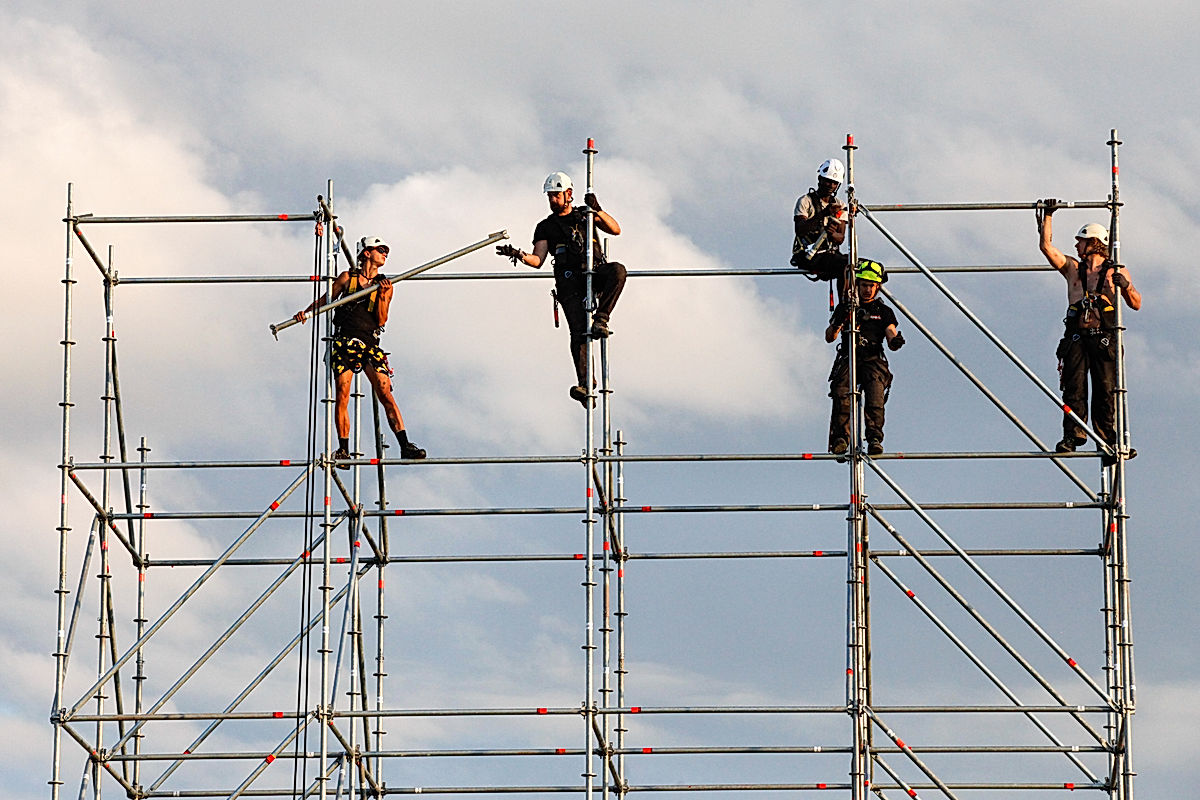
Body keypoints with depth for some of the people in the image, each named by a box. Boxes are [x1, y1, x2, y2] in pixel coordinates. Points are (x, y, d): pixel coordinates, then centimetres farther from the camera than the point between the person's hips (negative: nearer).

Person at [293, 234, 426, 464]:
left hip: (369, 344, 1)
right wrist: (306, 311, -3)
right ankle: (343, 450, -3)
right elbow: (325, 300, 15)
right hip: (344, 341, -1)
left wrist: (381, 297, -12)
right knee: (342, 396, -7)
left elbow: (381, 320, 4)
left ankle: (405, 445, -14)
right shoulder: (347, 278, 10)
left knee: (385, 394, -10)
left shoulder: (385, 286, 12)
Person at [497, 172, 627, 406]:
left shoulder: (585, 214, 19)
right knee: (578, 330, -19)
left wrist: (597, 211, -8)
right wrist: (519, 255, -14)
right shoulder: (545, 227, 18)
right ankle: (584, 384, -25)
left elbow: (615, 230, 8)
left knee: (617, 270, -35)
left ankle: (601, 318, -27)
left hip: (595, 273, 1)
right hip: (569, 280, -1)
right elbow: (537, 261, 6)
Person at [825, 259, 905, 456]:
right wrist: (837, 324, -13)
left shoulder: (884, 312, 20)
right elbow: (829, 337, 9)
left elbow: (891, 336, 8)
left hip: (873, 361, 0)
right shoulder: (844, 308, 19)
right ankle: (840, 438, -36)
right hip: (848, 359, 0)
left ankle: (875, 438, -37)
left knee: (875, 397, -29)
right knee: (841, 394, -29)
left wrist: (895, 341, -18)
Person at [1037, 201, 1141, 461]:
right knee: (1074, 388, -9)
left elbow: (1136, 304, 9)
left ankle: (1107, 442, -9)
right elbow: (1046, 246, 12)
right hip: (1076, 337, 2)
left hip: (1104, 339, -2)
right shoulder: (1073, 268, 18)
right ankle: (1073, 436, -12)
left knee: (1106, 391, -7)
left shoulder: (1117, 272, 12)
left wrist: (1125, 285, -9)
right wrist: (1047, 217, 8)